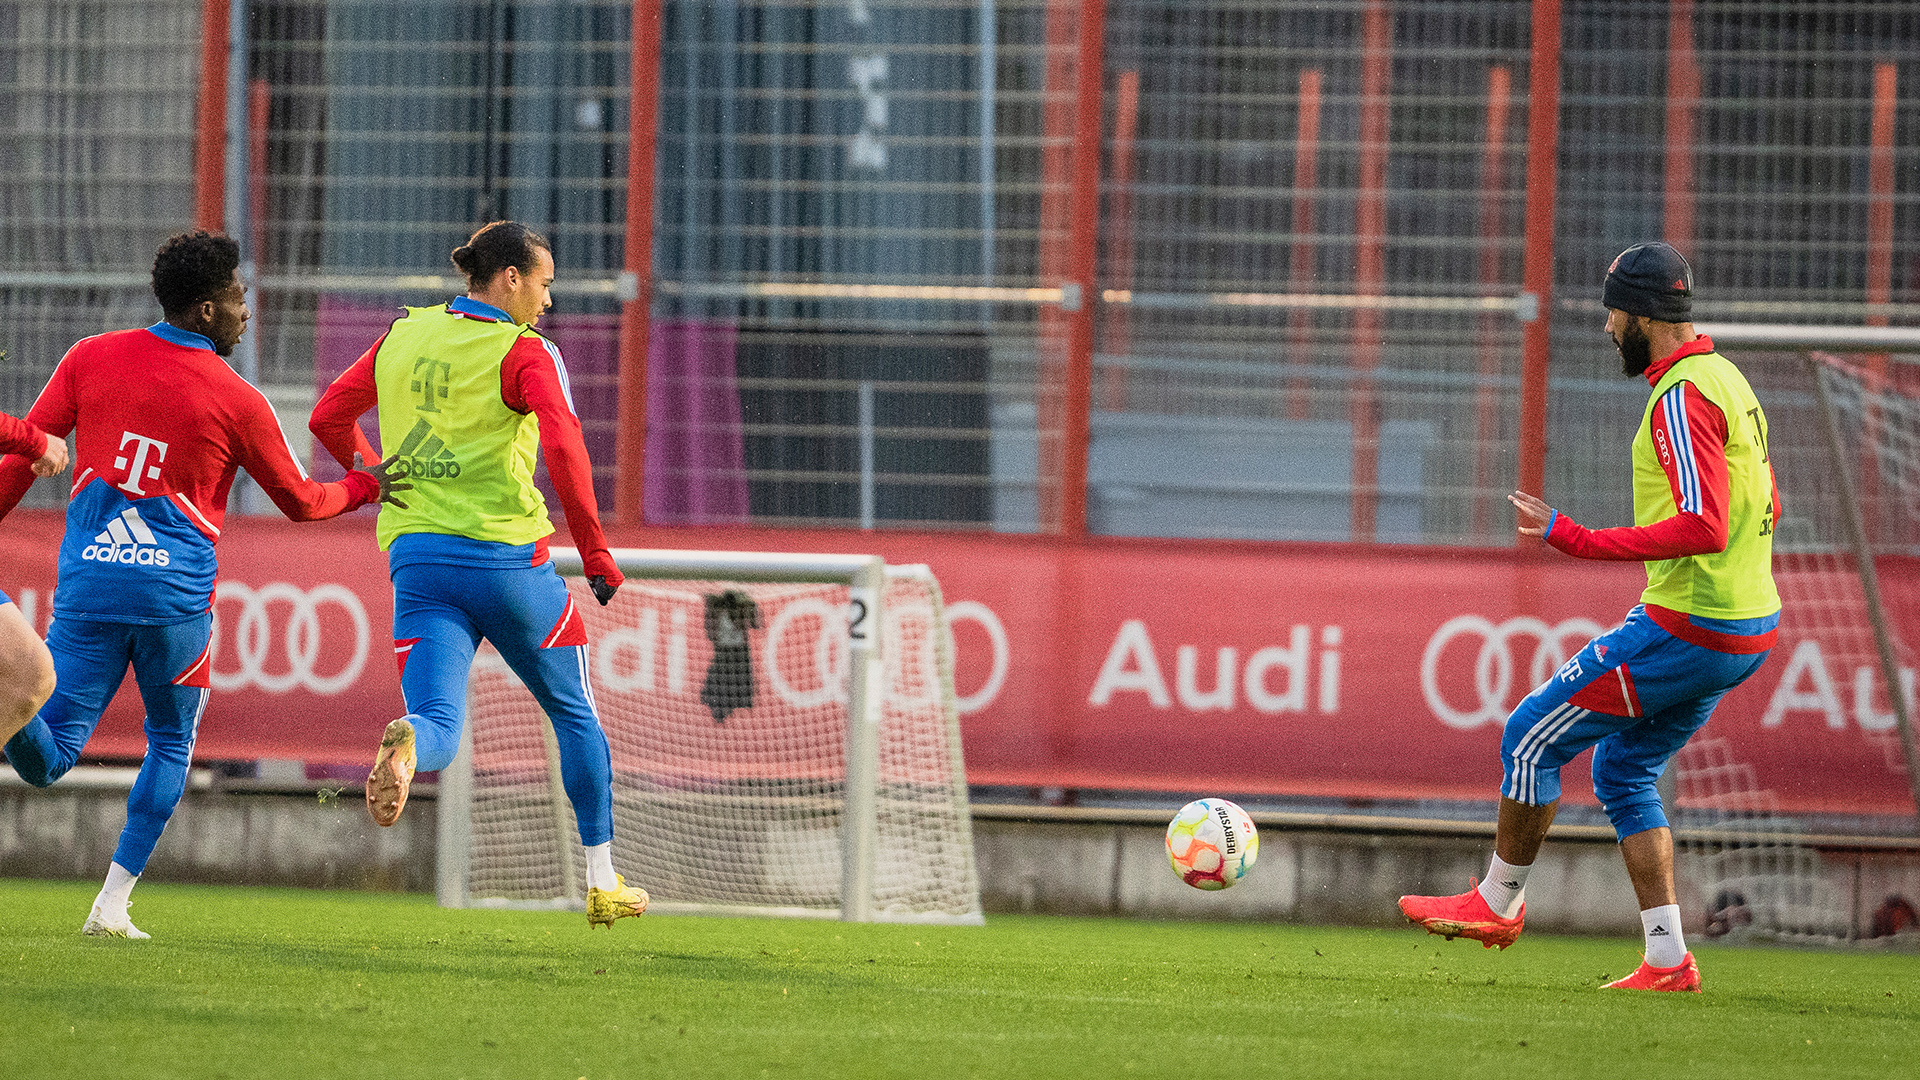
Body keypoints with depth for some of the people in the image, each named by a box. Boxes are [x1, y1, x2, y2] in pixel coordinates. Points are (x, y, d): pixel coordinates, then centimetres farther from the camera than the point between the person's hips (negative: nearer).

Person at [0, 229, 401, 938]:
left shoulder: (91, 358, 5)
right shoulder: (238, 401, -1)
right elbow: (301, 502, 10)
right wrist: (367, 487, 27)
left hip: (86, 582, 2)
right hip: (176, 595, -2)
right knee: (171, 744, 19)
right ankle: (112, 904, 11)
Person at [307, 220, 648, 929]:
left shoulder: (404, 336, 11)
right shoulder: (524, 353, -6)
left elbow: (329, 418, 15)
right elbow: (564, 449, -20)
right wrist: (595, 553, -12)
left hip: (415, 556, 3)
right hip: (506, 556, -3)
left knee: (439, 728, -7)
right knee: (574, 714, 17)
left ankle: (408, 742, -46)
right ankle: (602, 883, 21)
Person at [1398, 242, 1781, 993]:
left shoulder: (1683, 397, -19)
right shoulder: (1727, 381, 13)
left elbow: (1702, 527, -28)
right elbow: (1766, 505, 24)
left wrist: (1574, 539, -27)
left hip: (1685, 626, -10)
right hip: (1746, 628, 10)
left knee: (1532, 738, 3)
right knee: (1623, 772, 17)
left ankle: (1498, 902, 17)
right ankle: (1667, 959, 11)